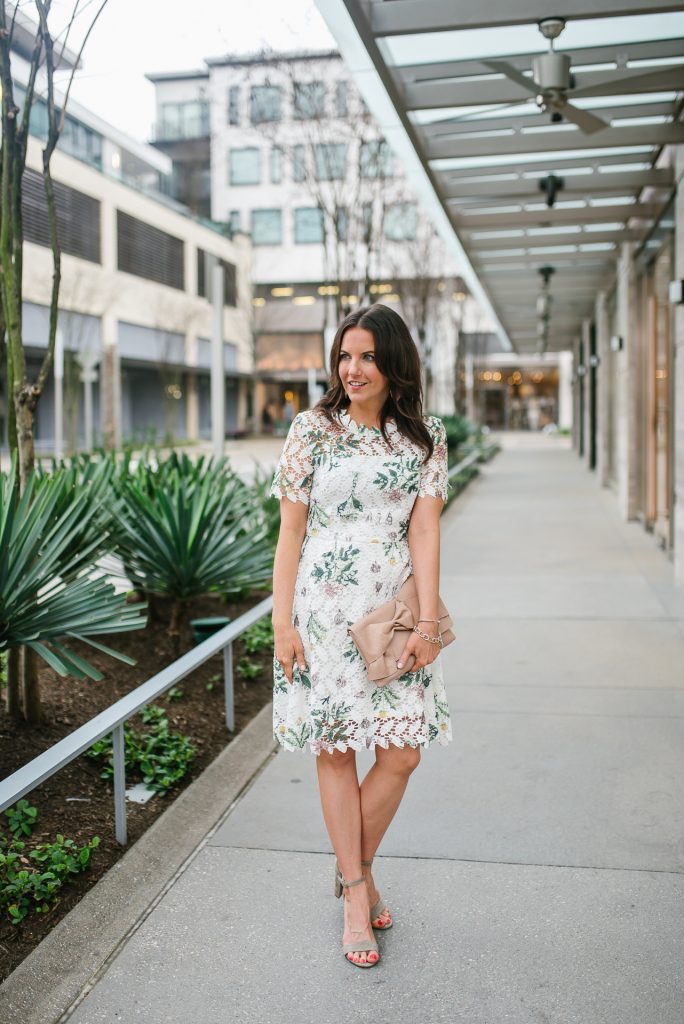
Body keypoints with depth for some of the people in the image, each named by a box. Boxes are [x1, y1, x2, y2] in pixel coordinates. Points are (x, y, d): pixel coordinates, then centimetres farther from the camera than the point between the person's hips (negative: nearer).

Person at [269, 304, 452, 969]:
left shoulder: (425, 436, 4)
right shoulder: (312, 429, -1)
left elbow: (424, 528, -2)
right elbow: (290, 531, -1)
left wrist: (428, 620, -10)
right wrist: (282, 622, -6)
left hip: (394, 611, 2)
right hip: (324, 609, -2)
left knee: (402, 754, 3)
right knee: (335, 751, 5)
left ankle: (354, 868, 28)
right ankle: (357, 896, 20)